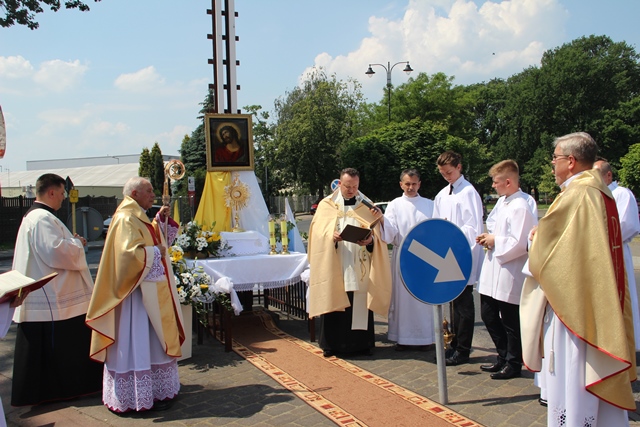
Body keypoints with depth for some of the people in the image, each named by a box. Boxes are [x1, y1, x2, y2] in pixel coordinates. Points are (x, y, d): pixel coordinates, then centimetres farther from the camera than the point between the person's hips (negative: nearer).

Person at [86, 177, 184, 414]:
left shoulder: (140, 218, 14)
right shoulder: (126, 219, -16)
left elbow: (156, 239, 24)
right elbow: (130, 252, -27)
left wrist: (161, 219, 11)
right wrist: (156, 252, -14)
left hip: (152, 290, 11)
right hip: (137, 292, -11)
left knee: (154, 341, 15)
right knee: (136, 343, -3)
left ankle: (157, 390, 25)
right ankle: (137, 396, 6)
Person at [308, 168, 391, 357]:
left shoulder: (367, 207, 10)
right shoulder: (326, 205, 7)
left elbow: (378, 234, 5)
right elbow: (318, 232, -2)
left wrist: (370, 240, -17)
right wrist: (331, 237, -22)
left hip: (359, 268, 1)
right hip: (334, 266, -1)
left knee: (359, 304, 3)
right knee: (333, 304, 0)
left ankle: (360, 342, 15)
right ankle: (332, 344, 11)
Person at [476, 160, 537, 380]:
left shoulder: (520, 207, -19)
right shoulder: (502, 202, 10)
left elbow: (518, 244, -24)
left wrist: (495, 241, -12)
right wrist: (489, 236, 3)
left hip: (509, 274, -9)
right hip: (493, 272, 9)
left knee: (510, 322, 5)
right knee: (488, 315, 16)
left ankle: (513, 364, 21)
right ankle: (504, 357, 31)